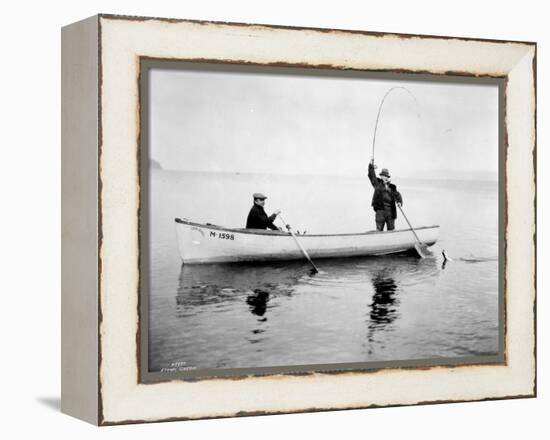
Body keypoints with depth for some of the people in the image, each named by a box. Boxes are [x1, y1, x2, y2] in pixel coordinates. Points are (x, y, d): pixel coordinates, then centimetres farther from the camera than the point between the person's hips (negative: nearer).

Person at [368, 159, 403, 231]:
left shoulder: (392, 187, 13)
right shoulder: (377, 183, 8)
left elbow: (397, 195, 7)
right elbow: (371, 176, 3)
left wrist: (399, 202, -13)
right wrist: (371, 166, -7)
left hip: (390, 210, 3)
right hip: (380, 209, -3)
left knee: (391, 229, 6)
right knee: (379, 229, -4)